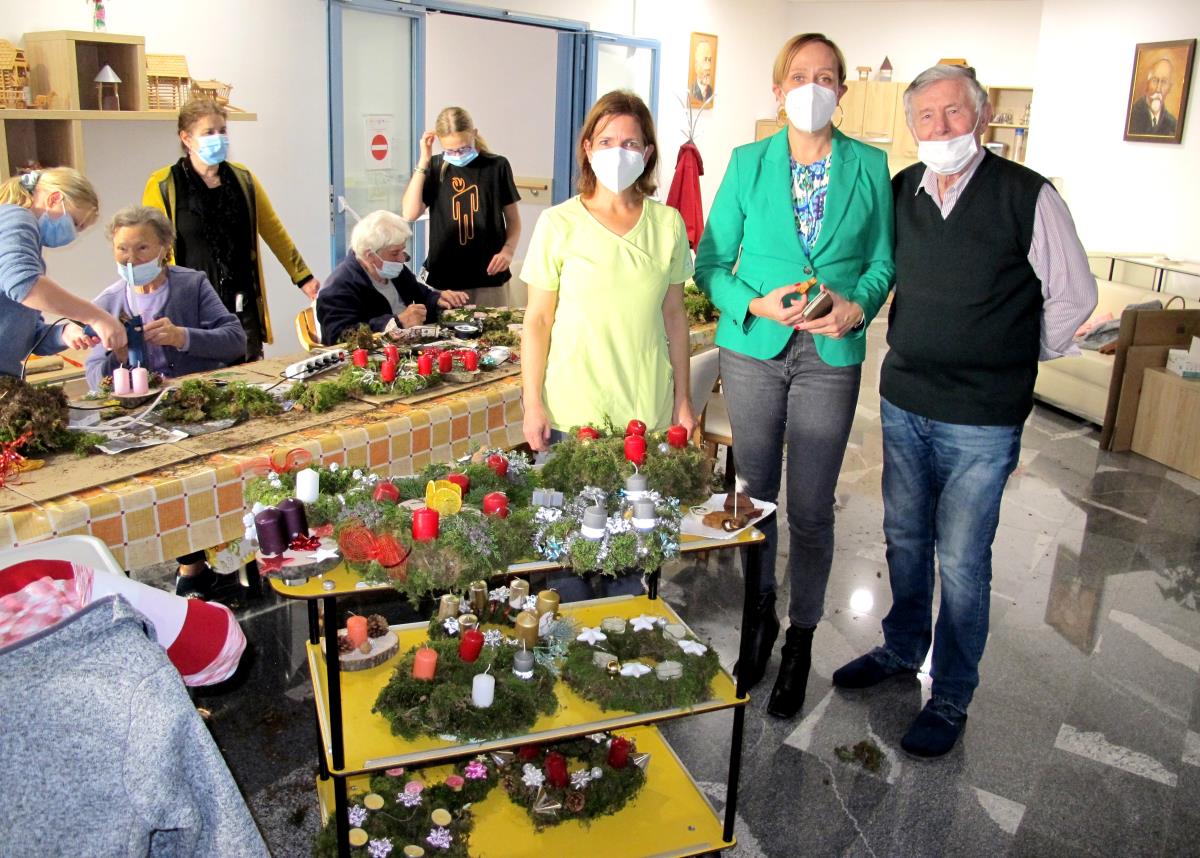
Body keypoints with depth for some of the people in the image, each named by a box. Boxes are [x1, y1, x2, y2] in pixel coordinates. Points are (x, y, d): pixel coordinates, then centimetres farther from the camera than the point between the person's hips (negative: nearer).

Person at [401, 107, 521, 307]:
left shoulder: (497, 166, -1)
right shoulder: (434, 168, 4)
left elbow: (513, 219, 7)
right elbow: (409, 214, -7)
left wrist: (508, 249, -11)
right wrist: (423, 162, -7)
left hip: (489, 279, -1)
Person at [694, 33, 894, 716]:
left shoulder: (870, 167, 3)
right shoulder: (748, 165, 2)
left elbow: (882, 262, 7)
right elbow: (710, 262, 1)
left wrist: (857, 307, -14)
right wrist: (756, 304, -16)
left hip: (830, 357, 0)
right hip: (753, 351, 1)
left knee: (812, 507, 4)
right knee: (755, 495, 11)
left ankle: (801, 645, 22)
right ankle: (760, 619, 33)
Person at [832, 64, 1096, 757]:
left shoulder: (1028, 196, -11)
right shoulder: (899, 193, 2)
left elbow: (1074, 296, -1)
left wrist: (1018, 358, 7)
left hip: (981, 420, -5)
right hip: (903, 403, 5)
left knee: (961, 561, 3)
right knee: (905, 538, 18)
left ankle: (952, 699, 20)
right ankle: (903, 650, 40)